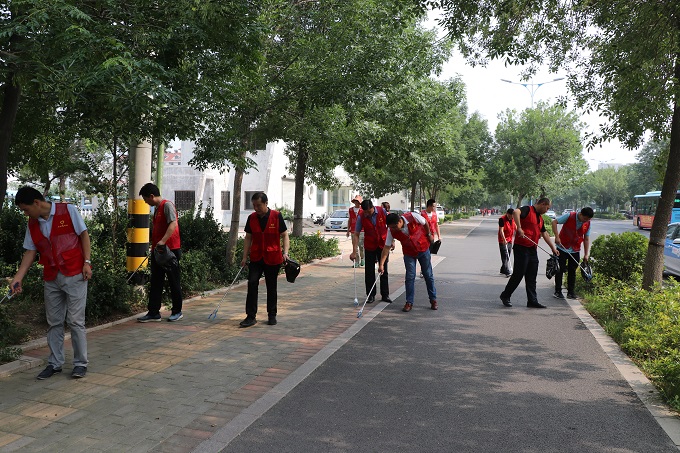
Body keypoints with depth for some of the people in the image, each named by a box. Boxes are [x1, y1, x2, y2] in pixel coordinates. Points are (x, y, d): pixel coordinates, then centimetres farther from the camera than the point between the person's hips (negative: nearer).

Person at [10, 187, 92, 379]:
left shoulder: (68, 211, -6)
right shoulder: (32, 224, 9)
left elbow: (84, 235, -4)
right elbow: (30, 252, 9)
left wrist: (87, 262, -10)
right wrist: (18, 277, 0)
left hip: (74, 274, -5)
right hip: (51, 278, 5)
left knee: (76, 320, -2)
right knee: (54, 322, 10)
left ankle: (80, 363, 9)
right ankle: (55, 363, 22)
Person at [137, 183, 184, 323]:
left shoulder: (167, 205, -11)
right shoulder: (157, 208, 18)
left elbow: (173, 224, -25)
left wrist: (163, 241, -33)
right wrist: (154, 249, 24)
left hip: (170, 250, -9)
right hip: (157, 251, 9)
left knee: (174, 282, 3)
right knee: (155, 282, 8)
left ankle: (177, 311, 13)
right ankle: (153, 312, 13)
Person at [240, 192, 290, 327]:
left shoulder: (276, 216, -6)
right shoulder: (251, 218, 3)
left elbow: (284, 235, -2)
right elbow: (248, 238, 9)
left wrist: (285, 252, -15)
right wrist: (245, 257, 5)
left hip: (272, 258, -2)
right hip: (256, 258, 2)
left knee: (271, 287, 8)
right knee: (252, 283, -10)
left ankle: (272, 315, 22)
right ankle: (251, 316, -4)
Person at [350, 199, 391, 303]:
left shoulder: (382, 211, -14)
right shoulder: (361, 217, -15)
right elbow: (356, 234, -14)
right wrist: (354, 252, -20)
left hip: (383, 244, 0)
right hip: (369, 246, 0)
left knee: (384, 270, 7)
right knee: (369, 272, 2)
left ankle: (385, 295, 15)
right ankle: (371, 295, 11)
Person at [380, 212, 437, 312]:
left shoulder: (413, 217, -29)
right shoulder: (391, 231, -22)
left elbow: (425, 223, -9)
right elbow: (386, 247, -18)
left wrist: (429, 235, 4)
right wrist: (381, 264, -22)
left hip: (423, 249, -1)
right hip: (409, 253, 1)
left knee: (428, 275, 8)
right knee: (410, 277, -5)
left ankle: (433, 300, 21)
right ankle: (409, 302, 5)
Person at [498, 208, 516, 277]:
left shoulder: (513, 219, 6)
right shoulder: (502, 219, -16)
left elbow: (516, 228, 18)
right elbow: (501, 230, -22)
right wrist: (504, 239, -30)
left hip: (510, 240, 8)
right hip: (503, 241, -8)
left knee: (507, 256, 12)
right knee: (505, 256, -11)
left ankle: (503, 270, 24)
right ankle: (507, 272, -14)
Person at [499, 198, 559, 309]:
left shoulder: (540, 218, 20)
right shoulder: (528, 210, -7)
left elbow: (545, 234, 26)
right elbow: (515, 212, -29)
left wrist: (553, 248, 26)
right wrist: (519, 228, -34)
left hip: (532, 250, 9)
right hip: (521, 248, -9)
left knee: (532, 277, 8)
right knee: (518, 274, -3)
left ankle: (532, 301, 13)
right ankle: (505, 296, 11)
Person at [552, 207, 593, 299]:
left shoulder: (588, 223, -2)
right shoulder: (569, 216, -15)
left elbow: (586, 239, 4)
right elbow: (554, 222, -13)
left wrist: (586, 254, 1)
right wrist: (557, 236, -22)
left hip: (575, 250, 4)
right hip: (562, 247, -4)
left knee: (572, 271, 8)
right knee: (560, 269, 0)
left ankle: (570, 292, 17)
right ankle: (558, 291, 8)